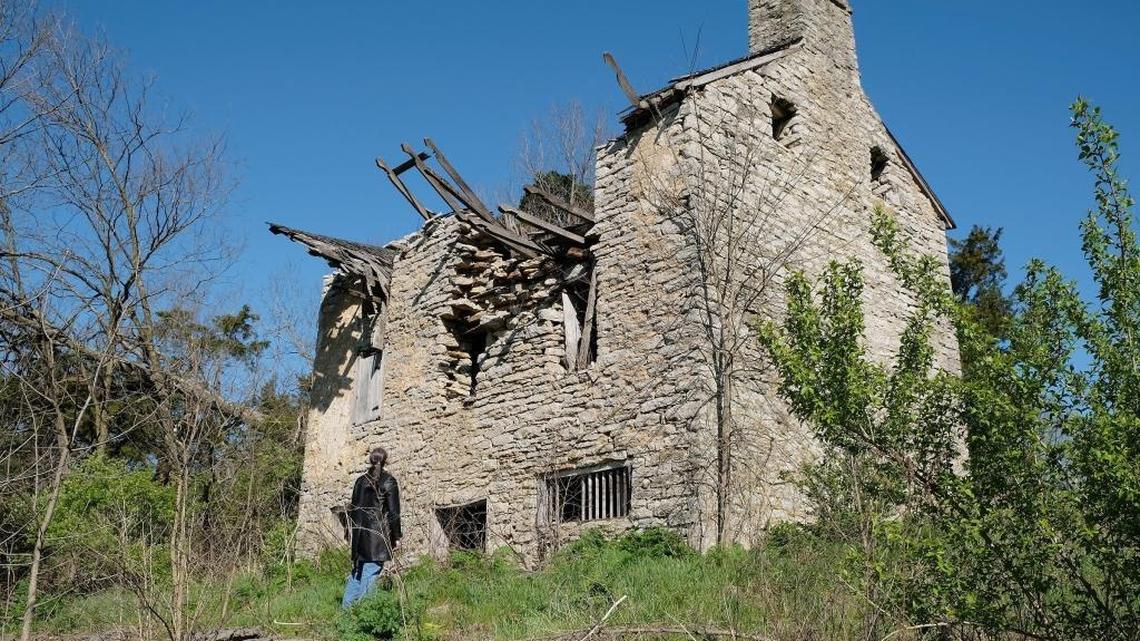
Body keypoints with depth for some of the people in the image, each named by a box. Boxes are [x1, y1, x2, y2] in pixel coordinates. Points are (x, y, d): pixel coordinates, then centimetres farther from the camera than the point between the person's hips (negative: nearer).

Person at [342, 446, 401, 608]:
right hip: (379, 534, -5)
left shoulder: (361, 480, 8)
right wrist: (396, 537, -1)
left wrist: (351, 534, 17)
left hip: (360, 534, 5)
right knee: (371, 571, -4)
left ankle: (346, 606, 17)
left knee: (357, 569, 16)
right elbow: (393, 512, -7)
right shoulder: (389, 481, -5)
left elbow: (353, 507, 10)